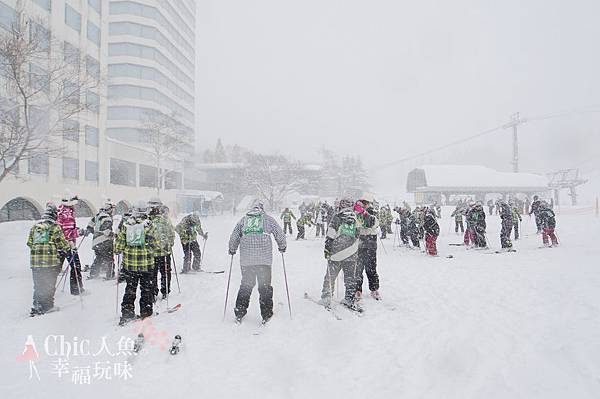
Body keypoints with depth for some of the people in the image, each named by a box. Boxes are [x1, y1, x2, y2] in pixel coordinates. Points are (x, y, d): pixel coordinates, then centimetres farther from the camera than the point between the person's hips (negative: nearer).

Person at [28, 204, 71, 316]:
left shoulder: (35, 226, 13)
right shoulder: (54, 226, -5)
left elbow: (29, 243, 17)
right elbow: (61, 241, -8)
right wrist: (69, 247, 9)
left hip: (35, 260, 5)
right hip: (50, 260, -5)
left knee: (38, 285, 14)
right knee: (49, 284, 4)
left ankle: (36, 306, 14)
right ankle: (47, 306, 7)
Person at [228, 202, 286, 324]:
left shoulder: (243, 220, 14)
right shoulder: (268, 219, 9)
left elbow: (233, 238, 15)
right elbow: (280, 234, 9)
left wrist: (232, 250, 31)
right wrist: (282, 247, 25)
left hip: (246, 259, 2)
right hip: (264, 259, -2)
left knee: (245, 286, 14)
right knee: (265, 287, 6)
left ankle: (239, 314, 16)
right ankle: (266, 315, 7)